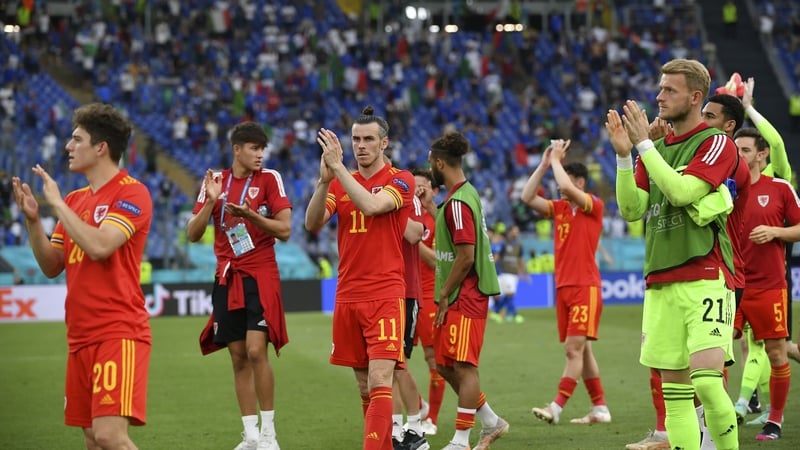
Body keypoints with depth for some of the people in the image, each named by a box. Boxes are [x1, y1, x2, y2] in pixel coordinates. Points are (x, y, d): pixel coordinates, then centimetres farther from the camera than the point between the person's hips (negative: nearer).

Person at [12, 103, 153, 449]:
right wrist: (32, 219, 3)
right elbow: (52, 267, 17)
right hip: (81, 336, 8)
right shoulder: (75, 200, 15)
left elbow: (98, 246, -23)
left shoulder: (132, 193, -8)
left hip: (120, 333, -8)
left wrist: (57, 203, -13)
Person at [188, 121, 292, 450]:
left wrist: (251, 216, -22)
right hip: (227, 278, 4)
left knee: (256, 351, -15)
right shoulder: (215, 181, 7)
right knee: (238, 358, 6)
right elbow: (193, 234, 4)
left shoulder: (270, 179, -2)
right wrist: (210, 201, -12)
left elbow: (284, 230, -7)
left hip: (260, 276, -4)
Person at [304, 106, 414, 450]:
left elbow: (371, 206, -22)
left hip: (385, 296, -5)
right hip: (348, 296, 5)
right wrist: (324, 180, -17)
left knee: (379, 381, -15)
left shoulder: (400, 180, -2)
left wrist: (338, 167, -20)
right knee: (364, 386, 10)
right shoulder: (341, 182, 12)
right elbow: (313, 224, -3)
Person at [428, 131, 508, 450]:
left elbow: (466, 256, -21)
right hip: (460, 296, 10)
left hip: (465, 296, -10)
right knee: (445, 364, 13)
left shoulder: (458, 202, -16)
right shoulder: (466, 193, 15)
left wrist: (444, 296, -13)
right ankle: (491, 422, 23)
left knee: (463, 366, -6)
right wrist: (444, 294, 17)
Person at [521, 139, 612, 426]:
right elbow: (527, 197, 5)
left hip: (585, 287, -7)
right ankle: (600, 408, 14)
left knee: (574, 349, -11)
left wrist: (556, 159, -8)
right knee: (580, 350, 9)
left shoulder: (594, 206, -6)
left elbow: (567, 188, -22)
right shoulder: (559, 208, 13)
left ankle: (556, 408, -16)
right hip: (563, 286, 7)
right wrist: (544, 164, 4)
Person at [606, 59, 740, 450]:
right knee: (673, 390, 2)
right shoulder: (656, 148, 17)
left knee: (706, 380, -18)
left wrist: (643, 144, -12)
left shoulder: (717, 143, -3)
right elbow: (631, 209, 9)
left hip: (705, 280, -6)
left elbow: (681, 191, -16)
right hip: (660, 282, 6)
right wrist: (623, 154, -2)